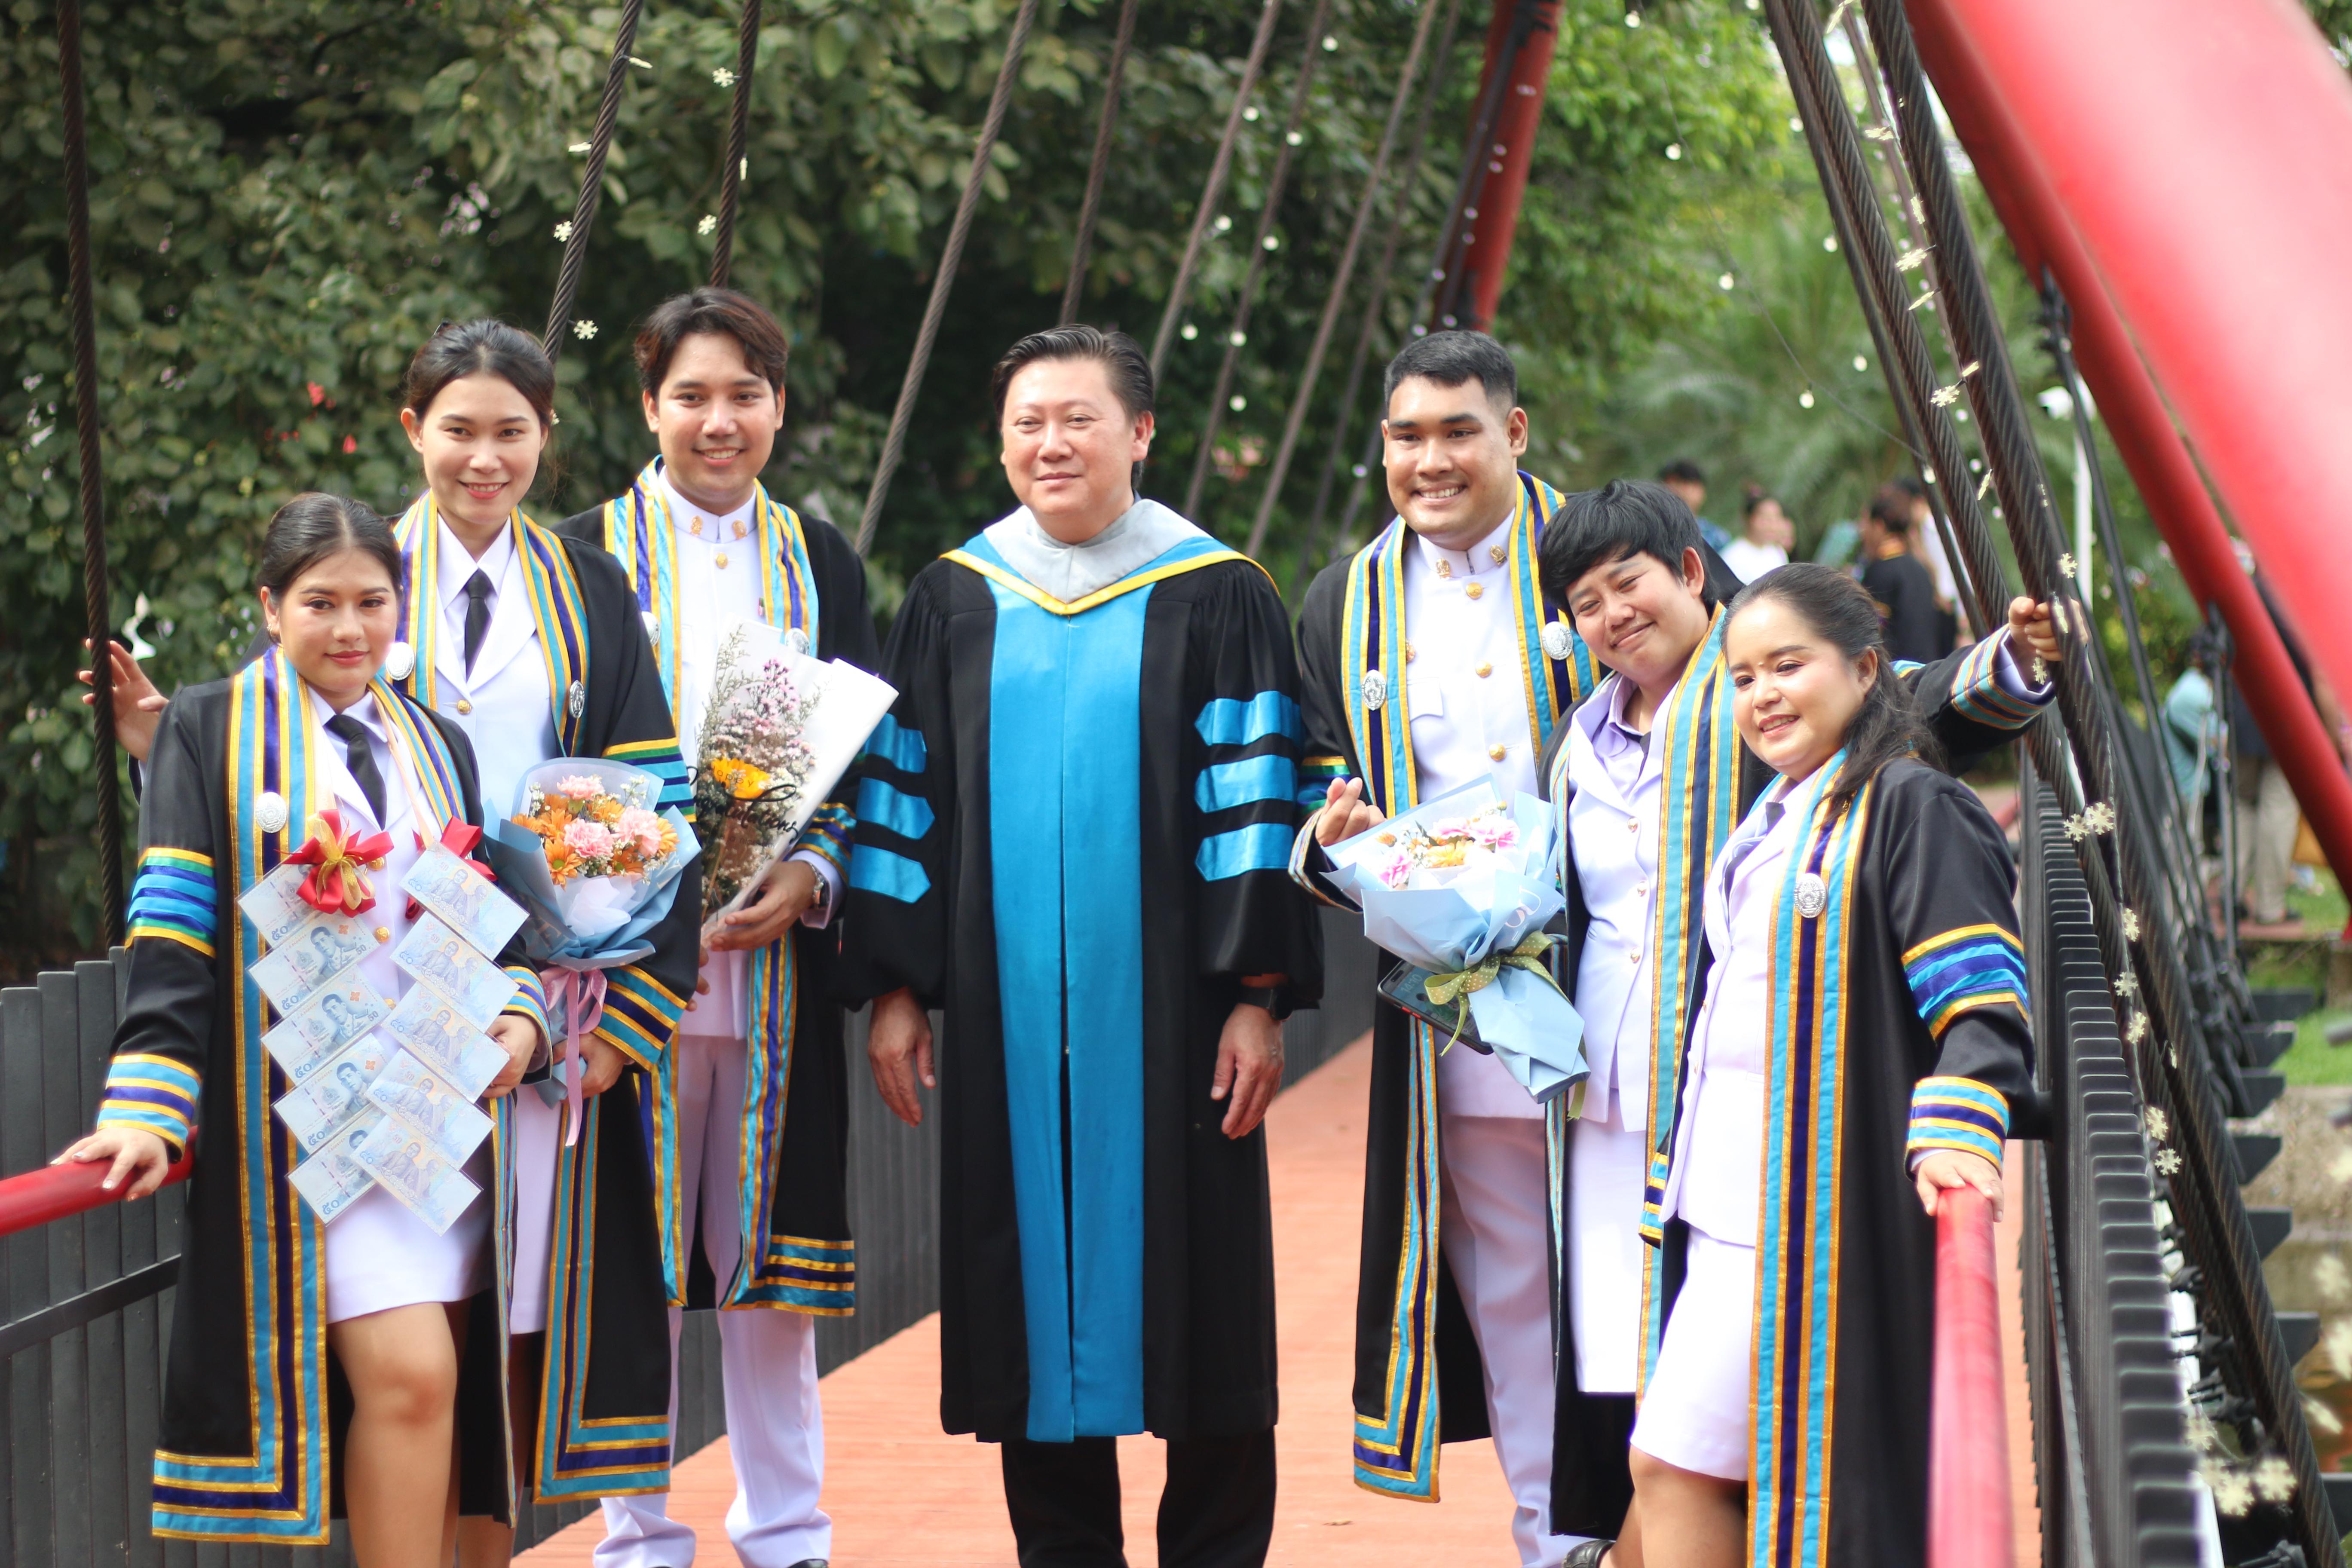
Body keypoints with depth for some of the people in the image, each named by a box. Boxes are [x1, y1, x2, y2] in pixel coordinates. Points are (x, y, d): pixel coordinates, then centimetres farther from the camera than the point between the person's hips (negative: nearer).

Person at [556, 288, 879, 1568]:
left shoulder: (818, 565, 11)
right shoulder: (588, 555, 4)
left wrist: (809, 876, -9)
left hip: (777, 958, 2)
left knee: (772, 1237, 6)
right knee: (634, 1251, 0)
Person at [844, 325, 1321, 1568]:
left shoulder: (1215, 598, 1)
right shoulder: (953, 602, 9)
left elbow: (1253, 802, -2)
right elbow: (903, 796, 11)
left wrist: (1258, 998, -8)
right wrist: (894, 988, 5)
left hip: (1166, 1020, -2)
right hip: (1006, 1019, 3)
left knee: (1191, 1304, 1)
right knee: (1038, 1285, 5)